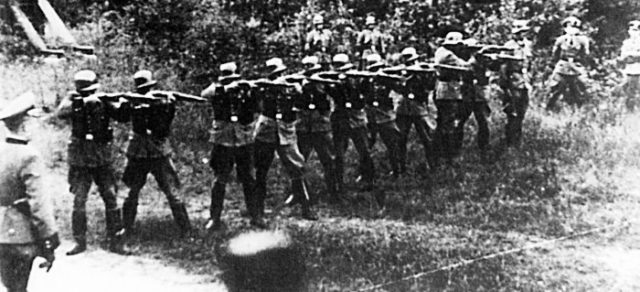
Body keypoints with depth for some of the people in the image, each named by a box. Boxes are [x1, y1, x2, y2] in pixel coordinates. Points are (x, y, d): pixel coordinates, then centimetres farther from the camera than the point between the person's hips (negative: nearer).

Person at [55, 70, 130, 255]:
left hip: (102, 160, 1)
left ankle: (115, 242, 10)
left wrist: (124, 105, -31)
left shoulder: (104, 101, -2)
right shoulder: (73, 99, -5)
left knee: (111, 200, 1)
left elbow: (122, 117, -10)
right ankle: (80, 242, 15)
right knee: (79, 202, 2)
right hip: (79, 161, -1)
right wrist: (83, 102, -34)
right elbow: (61, 113, -24)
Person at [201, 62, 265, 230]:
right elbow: (204, 94, -23)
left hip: (244, 141, 2)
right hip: (223, 141, -1)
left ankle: (256, 216, 18)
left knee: (248, 180, 8)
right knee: (219, 180, 2)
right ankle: (215, 218, 10)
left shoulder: (245, 90, 3)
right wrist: (226, 88, -31)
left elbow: (255, 113, 13)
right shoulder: (217, 89, 0)